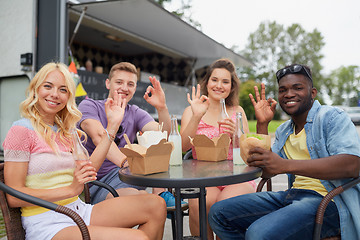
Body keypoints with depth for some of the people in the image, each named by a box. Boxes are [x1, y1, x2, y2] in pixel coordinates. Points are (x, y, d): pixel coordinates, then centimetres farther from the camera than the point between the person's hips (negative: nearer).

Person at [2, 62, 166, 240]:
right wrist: (70, 190, -20)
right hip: (46, 224, -7)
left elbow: (88, 171, 7)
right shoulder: (22, 130, -7)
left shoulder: (65, 131, 15)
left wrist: (112, 125, 8)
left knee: (155, 205, -9)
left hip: (78, 210, 7)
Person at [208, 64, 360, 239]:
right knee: (218, 213, 1)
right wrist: (262, 124, 4)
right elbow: (265, 172, 9)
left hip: (328, 200, -7)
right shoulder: (283, 131, 18)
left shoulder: (332, 117, -4)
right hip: (294, 194, 7)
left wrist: (285, 165, -30)